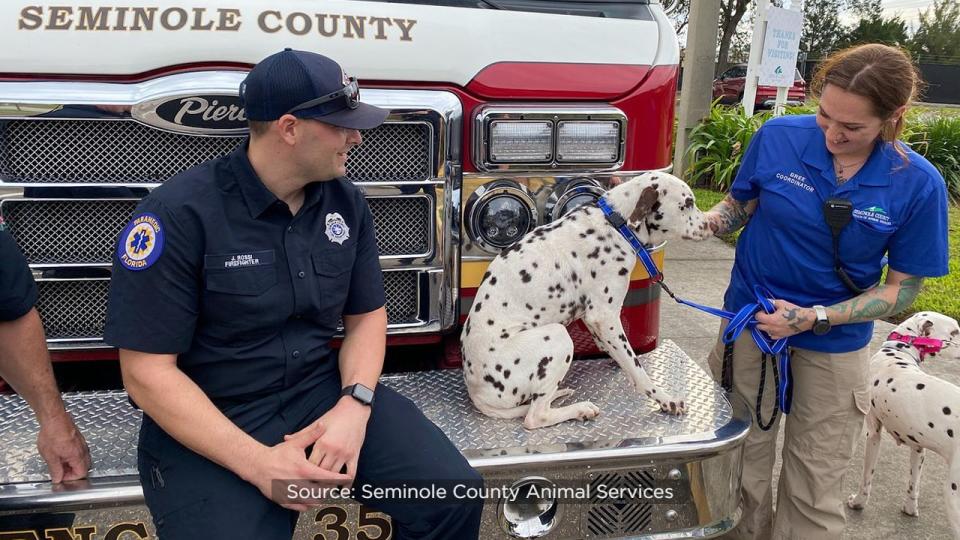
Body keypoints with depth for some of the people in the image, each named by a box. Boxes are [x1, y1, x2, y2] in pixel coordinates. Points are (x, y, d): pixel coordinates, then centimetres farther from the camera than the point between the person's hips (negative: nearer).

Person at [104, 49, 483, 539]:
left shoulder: (346, 202, 2)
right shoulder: (179, 213, -16)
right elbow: (147, 371, -15)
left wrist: (354, 405, -11)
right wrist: (257, 462, -23)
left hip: (323, 391, 4)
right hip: (209, 422, -3)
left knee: (454, 495, -13)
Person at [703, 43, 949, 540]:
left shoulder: (918, 184, -14)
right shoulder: (778, 137, -12)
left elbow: (902, 289, -7)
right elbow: (737, 206, 3)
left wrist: (814, 318, -19)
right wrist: (704, 221, -20)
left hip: (834, 346, 0)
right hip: (752, 321, 1)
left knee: (815, 490, 11)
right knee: (744, 462, 12)